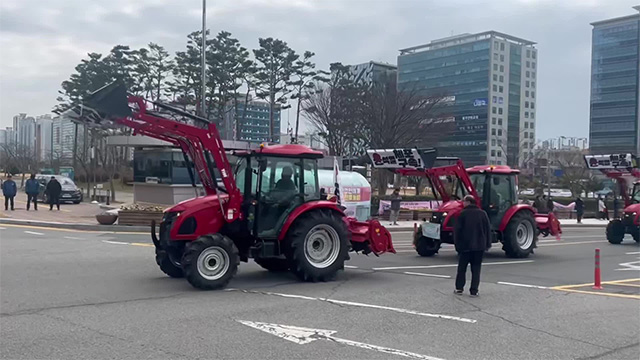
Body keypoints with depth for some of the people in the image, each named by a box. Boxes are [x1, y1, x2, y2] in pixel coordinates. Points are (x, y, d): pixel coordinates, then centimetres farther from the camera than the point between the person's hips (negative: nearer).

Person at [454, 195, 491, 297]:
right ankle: (474, 291, 1)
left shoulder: (463, 214, -7)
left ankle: (459, 288, 15)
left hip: (465, 246, -2)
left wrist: (457, 244, 2)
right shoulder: (482, 213, 2)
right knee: (476, 269, 5)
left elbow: (457, 230, -7)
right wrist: (488, 244, 10)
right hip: (479, 246, 2)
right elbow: (488, 229, 4)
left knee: (462, 268, 12)